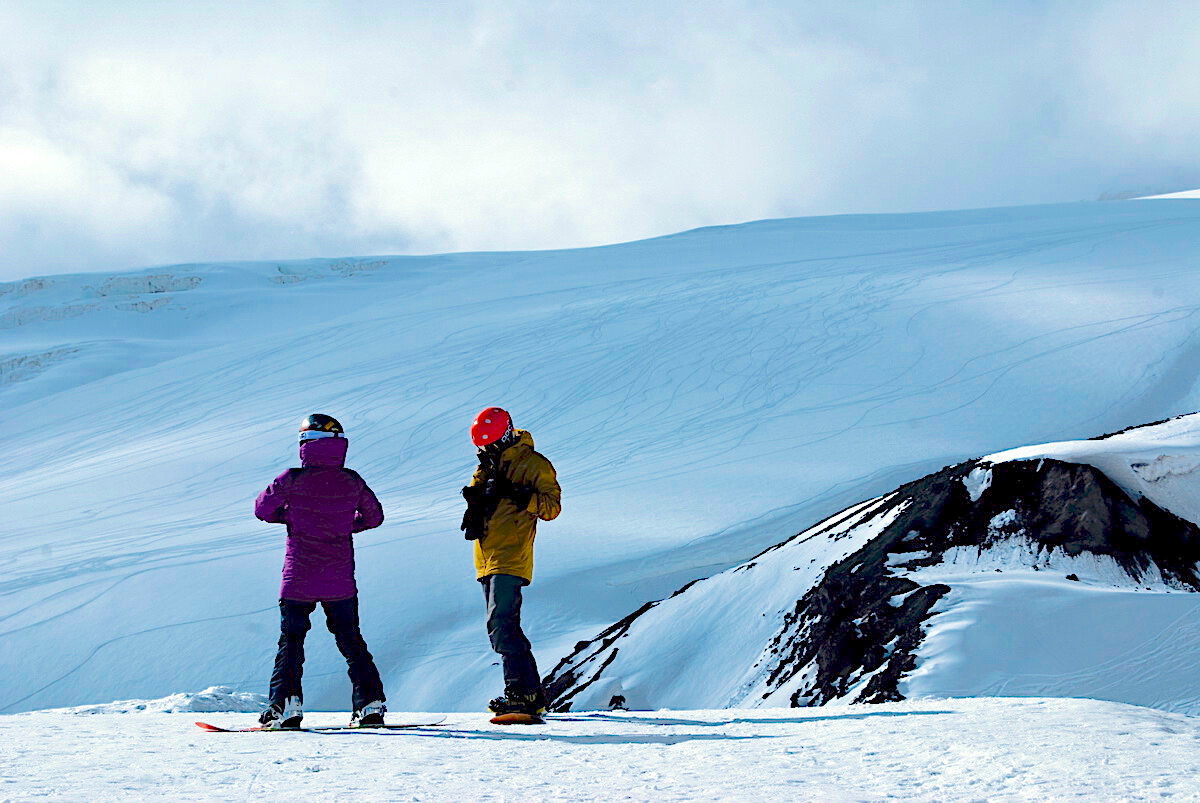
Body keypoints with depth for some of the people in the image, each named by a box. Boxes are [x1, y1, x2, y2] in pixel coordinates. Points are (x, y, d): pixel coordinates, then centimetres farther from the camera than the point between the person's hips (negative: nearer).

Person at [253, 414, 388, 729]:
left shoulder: (292, 480, -11)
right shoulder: (352, 482, -2)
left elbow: (262, 508, 2)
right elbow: (374, 516, 11)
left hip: (298, 581, -3)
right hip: (340, 583, 3)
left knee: (290, 641, 6)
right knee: (351, 641, 13)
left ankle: (287, 704, -4)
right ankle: (371, 704, 11)